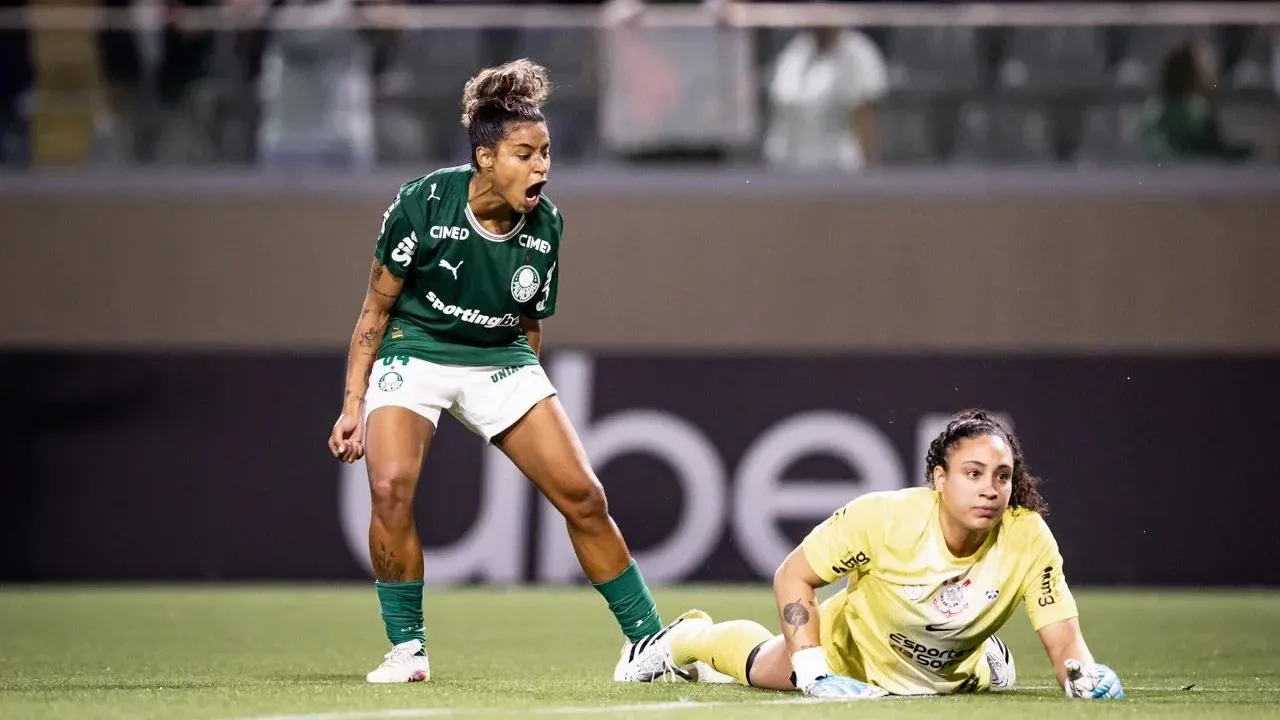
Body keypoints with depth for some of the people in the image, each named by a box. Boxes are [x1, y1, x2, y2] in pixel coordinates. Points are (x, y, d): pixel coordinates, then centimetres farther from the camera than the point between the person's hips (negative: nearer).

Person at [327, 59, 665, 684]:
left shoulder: (545, 226, -7)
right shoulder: (423, 203, -18)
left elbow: (529, 326, 8)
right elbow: (376, 307, -7)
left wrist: (532, 413, 15)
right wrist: (354, 405, -9)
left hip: (500, 362, 3)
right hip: (414, 352, -3)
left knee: (582, 495, -5)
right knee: (391, 486, -26)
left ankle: (645, 639, 9)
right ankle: (406, 648, -10)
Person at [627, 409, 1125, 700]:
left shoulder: (1028, 538, -34)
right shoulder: (885, 518, -39)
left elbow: (1064, 640, -29)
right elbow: (793, 576, -27)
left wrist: (1084, 674, -52)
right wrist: (815, 675, -35)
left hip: (947, 675, 2)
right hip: (854, 649, -2)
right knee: (761, 666, 23)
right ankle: (690, 637, 54)